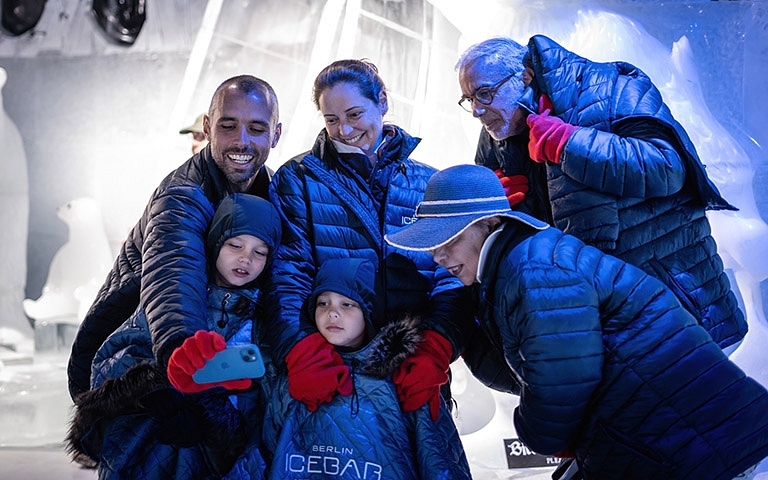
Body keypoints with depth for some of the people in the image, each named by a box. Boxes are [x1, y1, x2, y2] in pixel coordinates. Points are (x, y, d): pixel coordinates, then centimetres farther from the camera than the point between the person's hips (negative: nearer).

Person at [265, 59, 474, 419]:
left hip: (411, 377, 2)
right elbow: (287, 271, -8)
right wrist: (301, 350, -25)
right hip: (329, 365, -2)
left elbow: (453, 275, 1)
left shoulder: (429, 184, 9)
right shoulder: (298, 180, 4)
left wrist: (434, 352, -17)